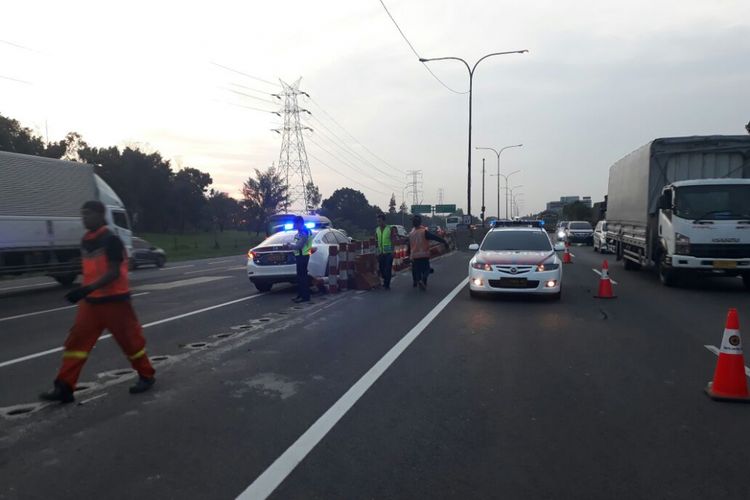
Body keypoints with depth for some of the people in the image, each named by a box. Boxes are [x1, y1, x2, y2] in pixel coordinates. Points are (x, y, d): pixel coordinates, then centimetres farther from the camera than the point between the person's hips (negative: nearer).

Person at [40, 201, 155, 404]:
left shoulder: (111, 239, -17)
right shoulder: (85, 240, 10)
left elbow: (114, 273, -22)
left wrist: (87, 289, -30)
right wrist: (85, 292, 19)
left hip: (114, 299, -8)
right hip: (90, 300, 8)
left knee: (129, 339, 4)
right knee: (76, 340, 2)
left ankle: (146, 376, 22)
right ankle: (64, 387, 5)